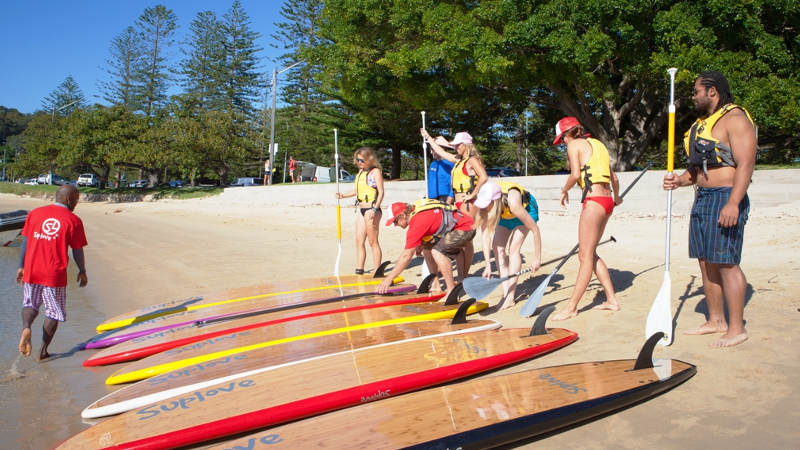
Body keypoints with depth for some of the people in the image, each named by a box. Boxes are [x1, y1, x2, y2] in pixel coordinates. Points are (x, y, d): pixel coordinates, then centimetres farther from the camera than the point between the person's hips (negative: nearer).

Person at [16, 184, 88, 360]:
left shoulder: (35, 213, 6)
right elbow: (77, 251, -2)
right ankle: (43, 350, 13)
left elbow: (25, 242, 7)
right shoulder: (73, 220, -5)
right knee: (54, 312, 11)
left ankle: (26, 328, -6)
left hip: (31, 271, 3)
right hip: (55, 275, -3)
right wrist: (82, 272, 11)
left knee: (30, 304, 22)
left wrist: (21, 266, 15)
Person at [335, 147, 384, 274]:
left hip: (371, 209, -8)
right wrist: (343, 196, 16)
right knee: (359, 241, 7)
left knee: (373, 241, -3)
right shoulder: (361, 171, 16)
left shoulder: (375, 171, -7)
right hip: (360, 209, 8)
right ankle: (359, 269, 13)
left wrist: (375, 209, -21)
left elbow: (381, 192, -13)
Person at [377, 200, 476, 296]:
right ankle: (435, 284, 15)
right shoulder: (415, 210, 2)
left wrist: (389, 279, -18)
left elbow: (406, 256, -23)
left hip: (465, 227, -10)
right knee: (427, 247, 11)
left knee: (437, 251, -26)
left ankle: (452, 290, -18)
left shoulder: (418, 222, -24)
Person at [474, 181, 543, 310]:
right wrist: (488, 265, -30)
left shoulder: (512, 203, -44)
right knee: (497, 247, -9)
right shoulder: (483, 205, -32)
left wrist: (538, 258, -29)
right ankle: (506, 292, -3)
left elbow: (535, 229, -34)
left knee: (513, 248, -18)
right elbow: (485, 233, -26)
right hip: (505, 215, 5)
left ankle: (511, 297, -14)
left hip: (526, 209, -5)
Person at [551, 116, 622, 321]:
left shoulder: (574, 144, -2)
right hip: (607, 200, 9)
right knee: (590, 254, 16)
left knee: (585, 256, -6)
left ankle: (571, 308, -2)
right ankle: (611, 299, 20)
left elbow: (575, 174, -16)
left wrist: (564, 190, 2)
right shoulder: (597, 144, 21)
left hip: (594, 200, -9)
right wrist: (616, 197, 41)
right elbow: (614, 177, 25)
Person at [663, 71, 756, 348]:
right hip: (701, 199, 9)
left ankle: (737, 328, 0)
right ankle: (716, 320, 20)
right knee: (706, 262, 10)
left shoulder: (735, 119, -9)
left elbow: (745, 164, -18)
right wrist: (679, 181, 6)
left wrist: (733, 203, -26)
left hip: (725, 199, -9)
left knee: (726, 263, -8)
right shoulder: (702, 123, 20)